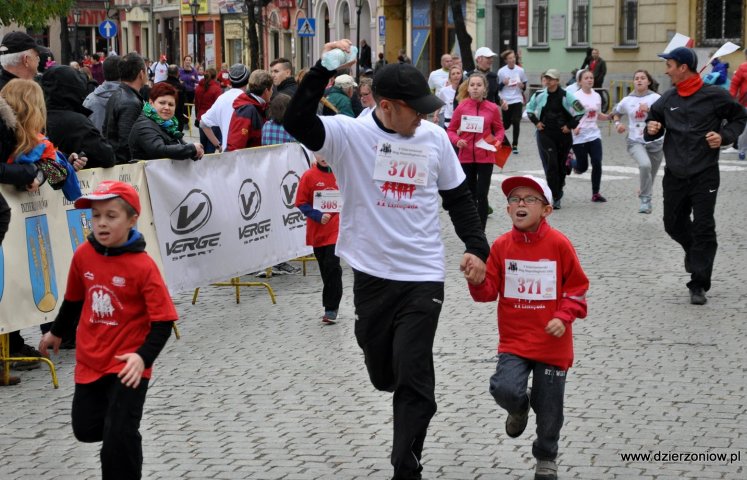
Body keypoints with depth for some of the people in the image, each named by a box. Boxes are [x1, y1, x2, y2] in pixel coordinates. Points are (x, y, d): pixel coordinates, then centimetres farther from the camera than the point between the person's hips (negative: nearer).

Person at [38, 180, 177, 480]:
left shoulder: (143, 266, -21)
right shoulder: (83, 255, -5)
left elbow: (163, 322, -20)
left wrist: (143, 357, -33)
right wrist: (56, 332, 28)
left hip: (127, 365, -6)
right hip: (90, 361, 6)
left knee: (119, 438, -9)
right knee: (86, 429, 16)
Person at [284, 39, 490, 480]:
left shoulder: (435, 137, -1)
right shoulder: (351, 134, -10)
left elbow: (458, 196, 10)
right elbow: (297, 123, -27)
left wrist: (477, 247, 1)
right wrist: (323, 70, -33)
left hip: (424, 275, 0)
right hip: (372, 273, 0)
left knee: (413, 379, -6)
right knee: (383, 374, 16)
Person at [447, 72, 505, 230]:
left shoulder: (493, 108, -6)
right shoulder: (461, 107, -5)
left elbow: (499, 129, 8)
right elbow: (451, 130, 3)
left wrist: (497, 140, -11)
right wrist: (457, 140, -16)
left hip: (485, 157, -2)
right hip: (466, 157, 2)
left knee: (482, 195, -5)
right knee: (470, 195, 13)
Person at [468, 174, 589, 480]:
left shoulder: (558, 244, -10)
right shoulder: (502, 245, -3)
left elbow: (577, 288, -2)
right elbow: (489, 292, 0)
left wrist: (564, 317, -15)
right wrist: (478, 282, -21)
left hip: (552, 342, -1)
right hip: (514, 340, 1)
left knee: (549, 408, 7)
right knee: (504, 389, -21)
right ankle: (519, 409, 18)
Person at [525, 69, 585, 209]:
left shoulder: (565, 96, -8)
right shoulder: (540, 95, 1)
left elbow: (580, 111, -4)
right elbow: (529, 108, 19)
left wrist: (570, 125, -6)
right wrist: (536, 122, 7)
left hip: (563, 135, 0)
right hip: (545, 134, 0)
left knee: (561, 165, 11)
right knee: (551, 165, -9)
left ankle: (558, 191, 33)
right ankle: (555, 198, -8)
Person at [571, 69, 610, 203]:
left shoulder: (597, 96, 9)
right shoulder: (576, 96, -8)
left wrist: (610, 116, 1)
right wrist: (573, 127, -28)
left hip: (594, 135, 4)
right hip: (579, 137, -4)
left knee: (597, 164, -8)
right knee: (582, 167, 0)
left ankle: (595, 193, 3)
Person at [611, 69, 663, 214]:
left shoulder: (656, 98, -7)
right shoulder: (627, 101, 1)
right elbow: (616, 112, 21)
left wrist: (649, 110, -26)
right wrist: (617, 123, 1)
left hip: (655, 142, 1)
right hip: (635, 142, -1)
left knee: (650, 176, 15)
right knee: (645, 165, -31)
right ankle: (646, 200, -19)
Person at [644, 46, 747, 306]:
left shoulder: (715, 96, -8)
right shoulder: (667, 99, 3)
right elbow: (653, 121, 16)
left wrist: (724, 136, -10)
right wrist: (651, 129, -7)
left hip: (705, 175, -4)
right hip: (674, 175, 5)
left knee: (703, 228, -7)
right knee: (673, 224, 14)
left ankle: (699, 285, -1)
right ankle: (693, 250, 46)